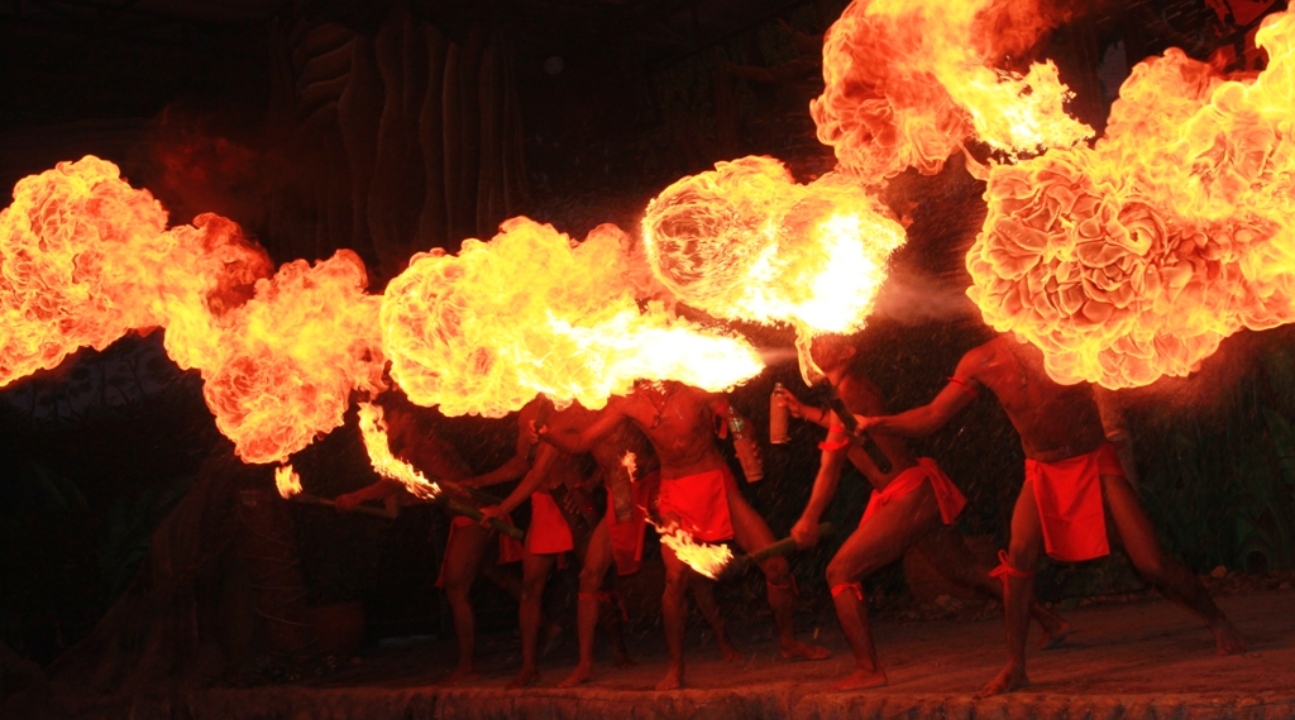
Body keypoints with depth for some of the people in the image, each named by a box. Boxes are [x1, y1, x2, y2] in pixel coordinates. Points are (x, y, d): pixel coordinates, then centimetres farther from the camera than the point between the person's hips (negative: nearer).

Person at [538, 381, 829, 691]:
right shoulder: (628, 402, -6)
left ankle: (789, 642, 20)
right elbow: (580, 442, -4)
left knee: (776, 566, -4)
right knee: (676, 578, -18)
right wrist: (546, 434, -21)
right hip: (676, 496, 1)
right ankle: (675, 668, 0)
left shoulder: (694, 390, -13)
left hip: (719, 487, -1)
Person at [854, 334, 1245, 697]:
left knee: (1152, 565, -5)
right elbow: (932, 416, -5)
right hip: (1044, 473, 2)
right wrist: (874, 423, -15)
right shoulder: (982, 361, -6)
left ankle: (1218, 621, 20)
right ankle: (1015, 666, -9)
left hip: (1095, 465, -2)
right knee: (1019, 554, -21)